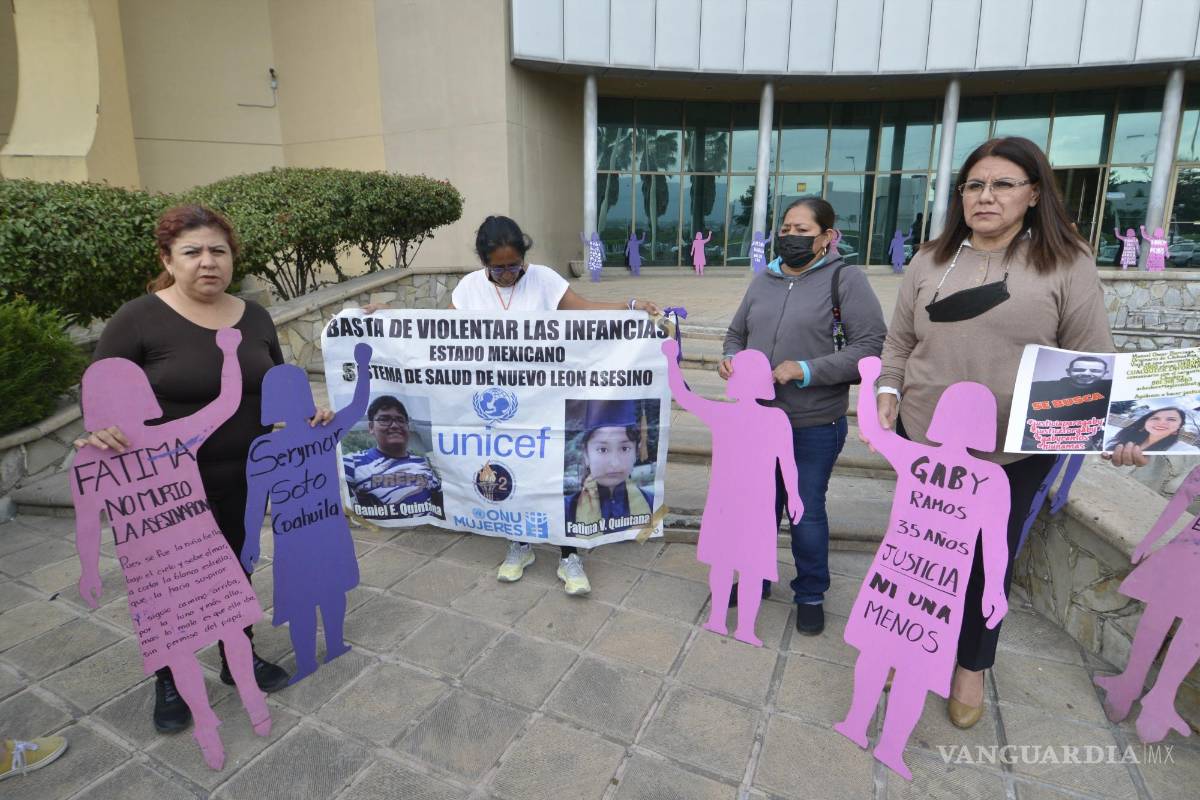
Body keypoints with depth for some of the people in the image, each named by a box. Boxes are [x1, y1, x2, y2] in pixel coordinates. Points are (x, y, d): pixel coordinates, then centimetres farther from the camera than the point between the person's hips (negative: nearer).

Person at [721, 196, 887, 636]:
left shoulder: (846, 279, -8)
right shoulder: (763, 281, 8)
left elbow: (871, 348, -14)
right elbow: (736, 333, 18)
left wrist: (805, 370, -22)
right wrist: (730, 359, -5)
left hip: (815, 425, -4)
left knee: (807, 512, 10)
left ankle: (811, 595, 33)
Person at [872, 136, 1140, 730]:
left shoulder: (1066, 263, -3)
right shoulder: (931, 262, 4)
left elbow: (1090, 362, -2)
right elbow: (899, 343, 8)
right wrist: (887, 390, -7)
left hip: (1015, 452, -1)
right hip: (923, 438, 2)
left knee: (990, 558, 14)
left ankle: (971, 665, 38)